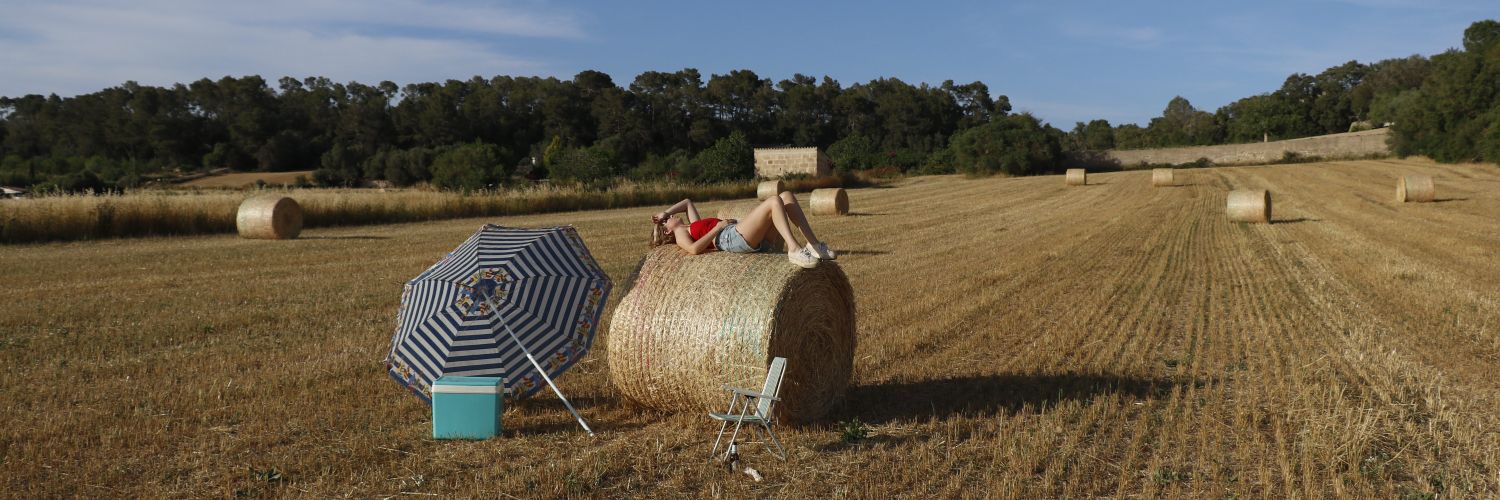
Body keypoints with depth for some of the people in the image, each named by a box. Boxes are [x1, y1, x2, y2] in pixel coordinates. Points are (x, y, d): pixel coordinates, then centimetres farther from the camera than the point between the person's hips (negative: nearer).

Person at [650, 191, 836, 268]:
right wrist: (718, 226, -5)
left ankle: (814, 244, -15)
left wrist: (664, 212, 36)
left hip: (757, 241, 9)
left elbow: (687, 202, 49)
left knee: (787, 195, -4)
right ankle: (794, 250, -35)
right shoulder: (680, 235, 11)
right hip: (733, 238, -9)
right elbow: (694, 249, -11)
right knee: (775, 201, -24)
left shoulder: (694, 225, 35)